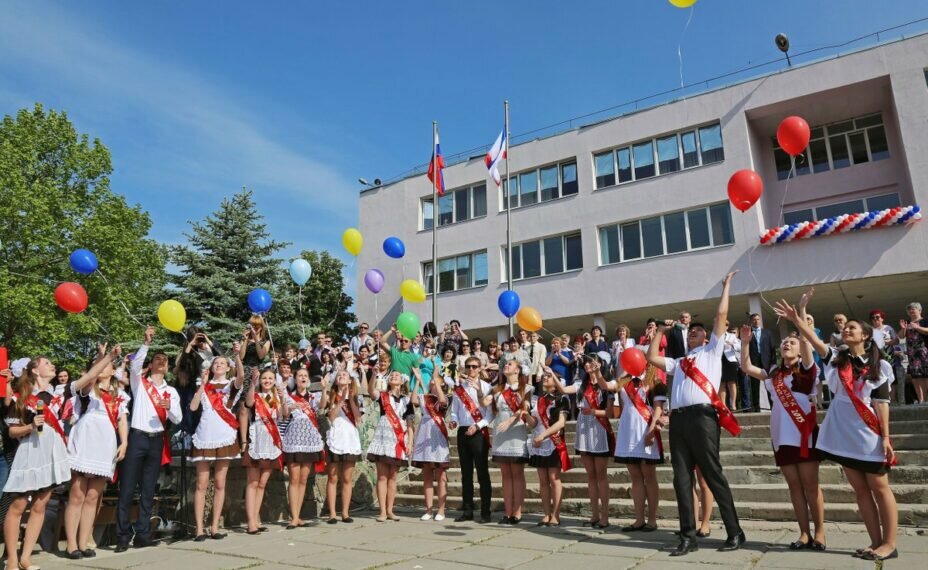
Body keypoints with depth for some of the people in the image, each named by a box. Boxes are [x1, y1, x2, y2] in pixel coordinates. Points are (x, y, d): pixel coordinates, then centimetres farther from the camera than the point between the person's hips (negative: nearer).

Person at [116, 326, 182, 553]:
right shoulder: (139, 381, 7)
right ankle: (122, 536, 4)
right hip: (137, 438, -3)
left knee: (148, 490, 7)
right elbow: (134, 365, -15)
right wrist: (146, 343, -25)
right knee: (127, 488, -2)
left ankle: (142, 534, 12)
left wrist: (169, 407, -17)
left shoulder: (171, 391, 14)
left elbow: (177, 419, 4)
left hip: (157, 441, 3)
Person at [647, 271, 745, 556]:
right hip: (678, 419, 5)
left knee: (714, 476, -3)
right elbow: (651, 357, 27)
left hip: (702, 417, -5)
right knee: (682, 479, 3)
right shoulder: (678, 362, 29)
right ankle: (688, 537, 7)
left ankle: (735, 533, 7)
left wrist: (726, 286, 19)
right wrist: (660, 330, 34)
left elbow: (721, 315, 11)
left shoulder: (711, 351, 16)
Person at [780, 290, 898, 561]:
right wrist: (797, 318, -21)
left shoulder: (878, 366, -2)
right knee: (860, 490, 9)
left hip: (868, 434, -4)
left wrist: (885, 437, -10)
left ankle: (889, 544, 10)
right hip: (844, 434, 4)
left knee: (879, 488, 4)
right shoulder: (836, 358, 6)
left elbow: (881, 403, -6)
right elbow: (814, 340, -9)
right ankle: (876, 542, 17)